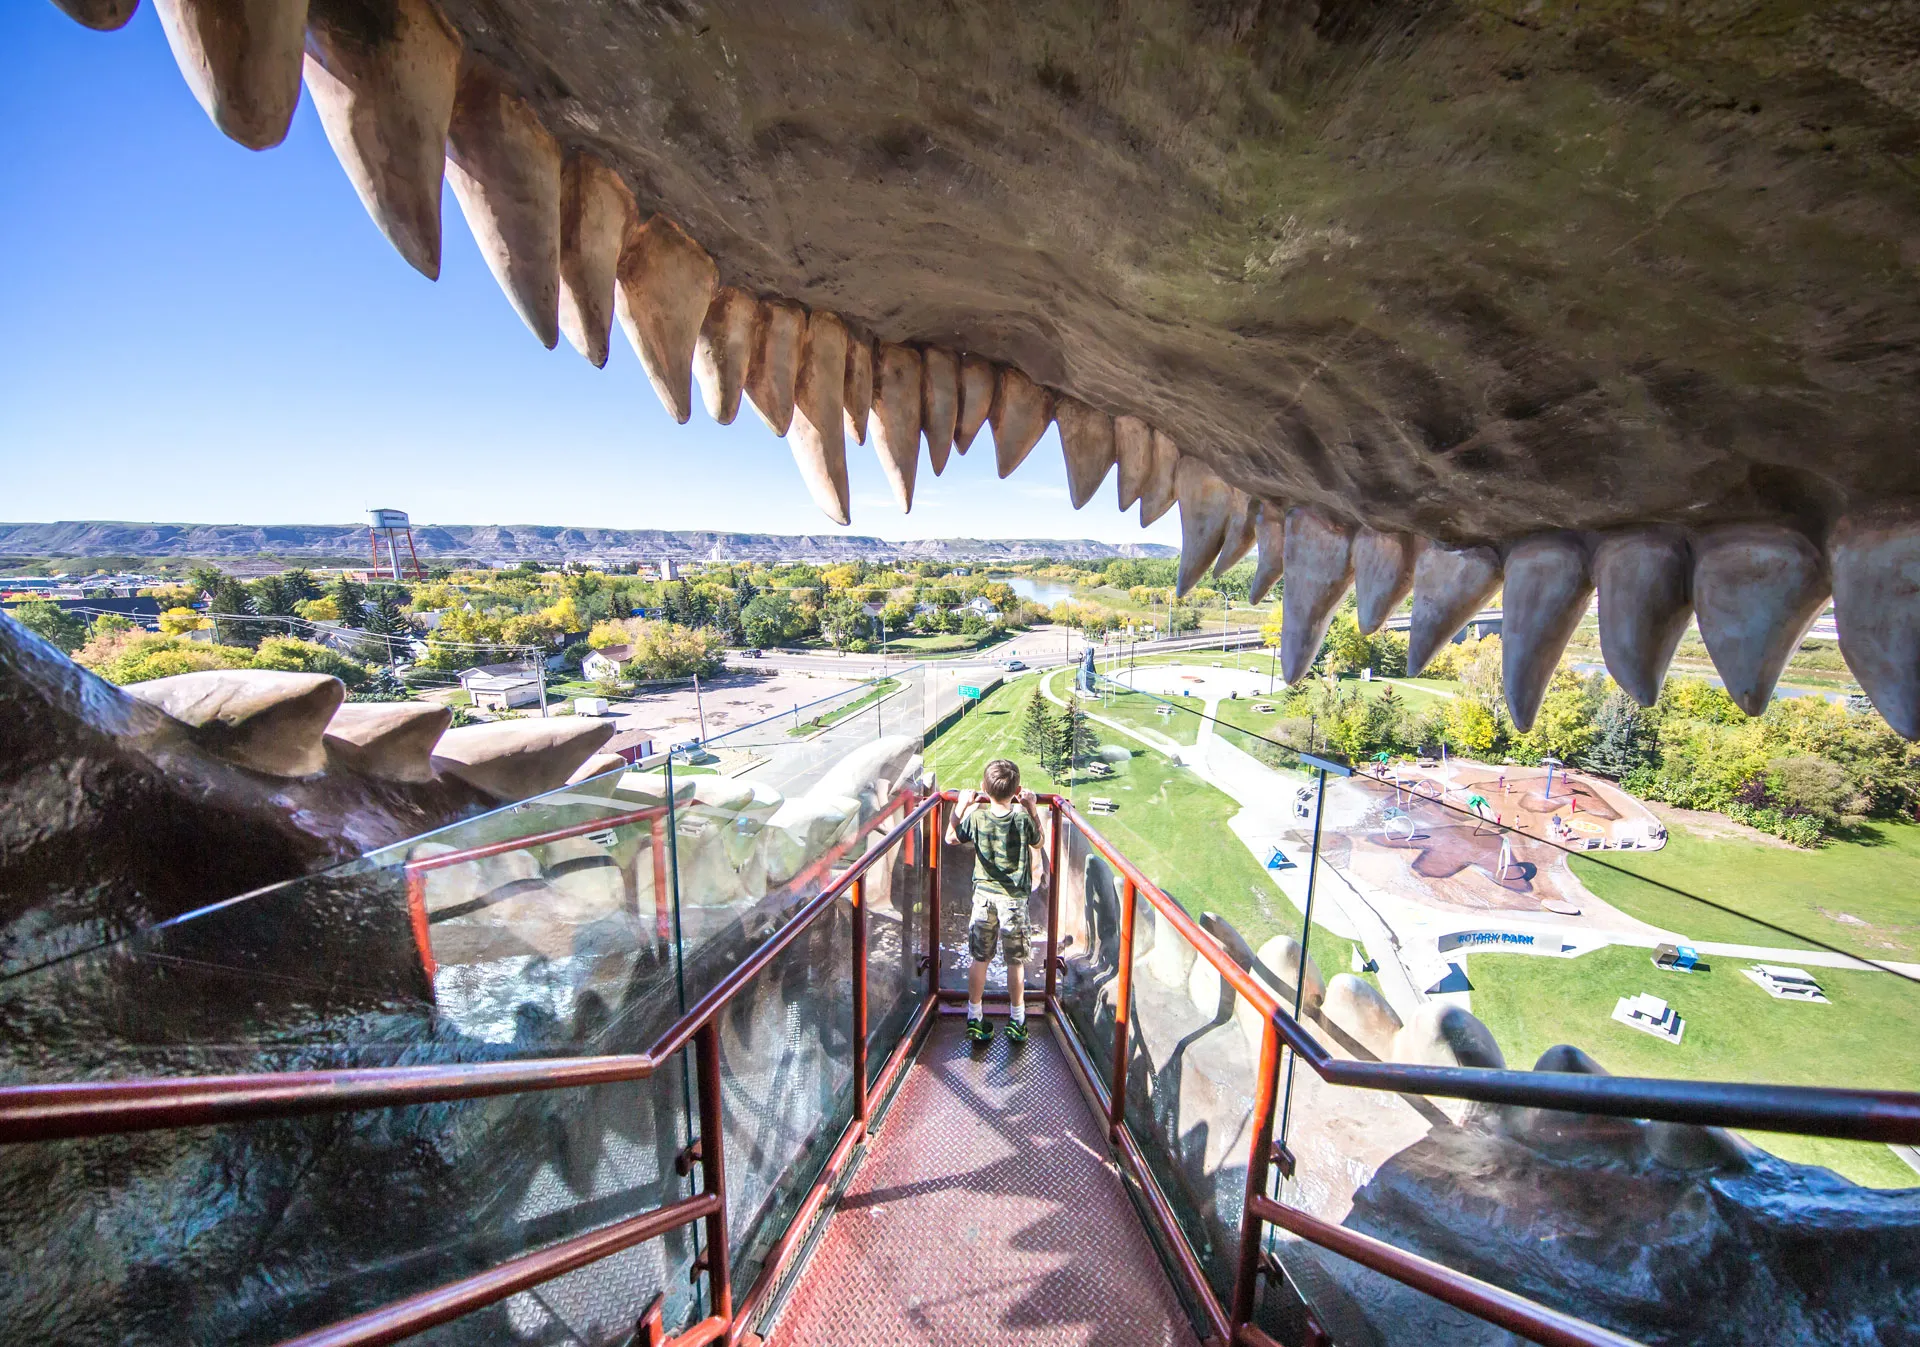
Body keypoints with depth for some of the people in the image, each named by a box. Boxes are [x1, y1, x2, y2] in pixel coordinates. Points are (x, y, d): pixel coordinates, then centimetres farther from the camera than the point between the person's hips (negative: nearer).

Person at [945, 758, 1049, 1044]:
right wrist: (1032, 808, 7)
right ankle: (1017, 1022, 26)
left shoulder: (975, 816, -12)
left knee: (980, 959, 14)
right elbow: (1038, 842, 5)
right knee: (1016, 962, 13)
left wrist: (960, 805, 9)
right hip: (1014, 898, -1)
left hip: (984, 895, 1)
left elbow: (951, 837, 5)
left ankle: (975, 1020, 24)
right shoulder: (1023, 817, -15)